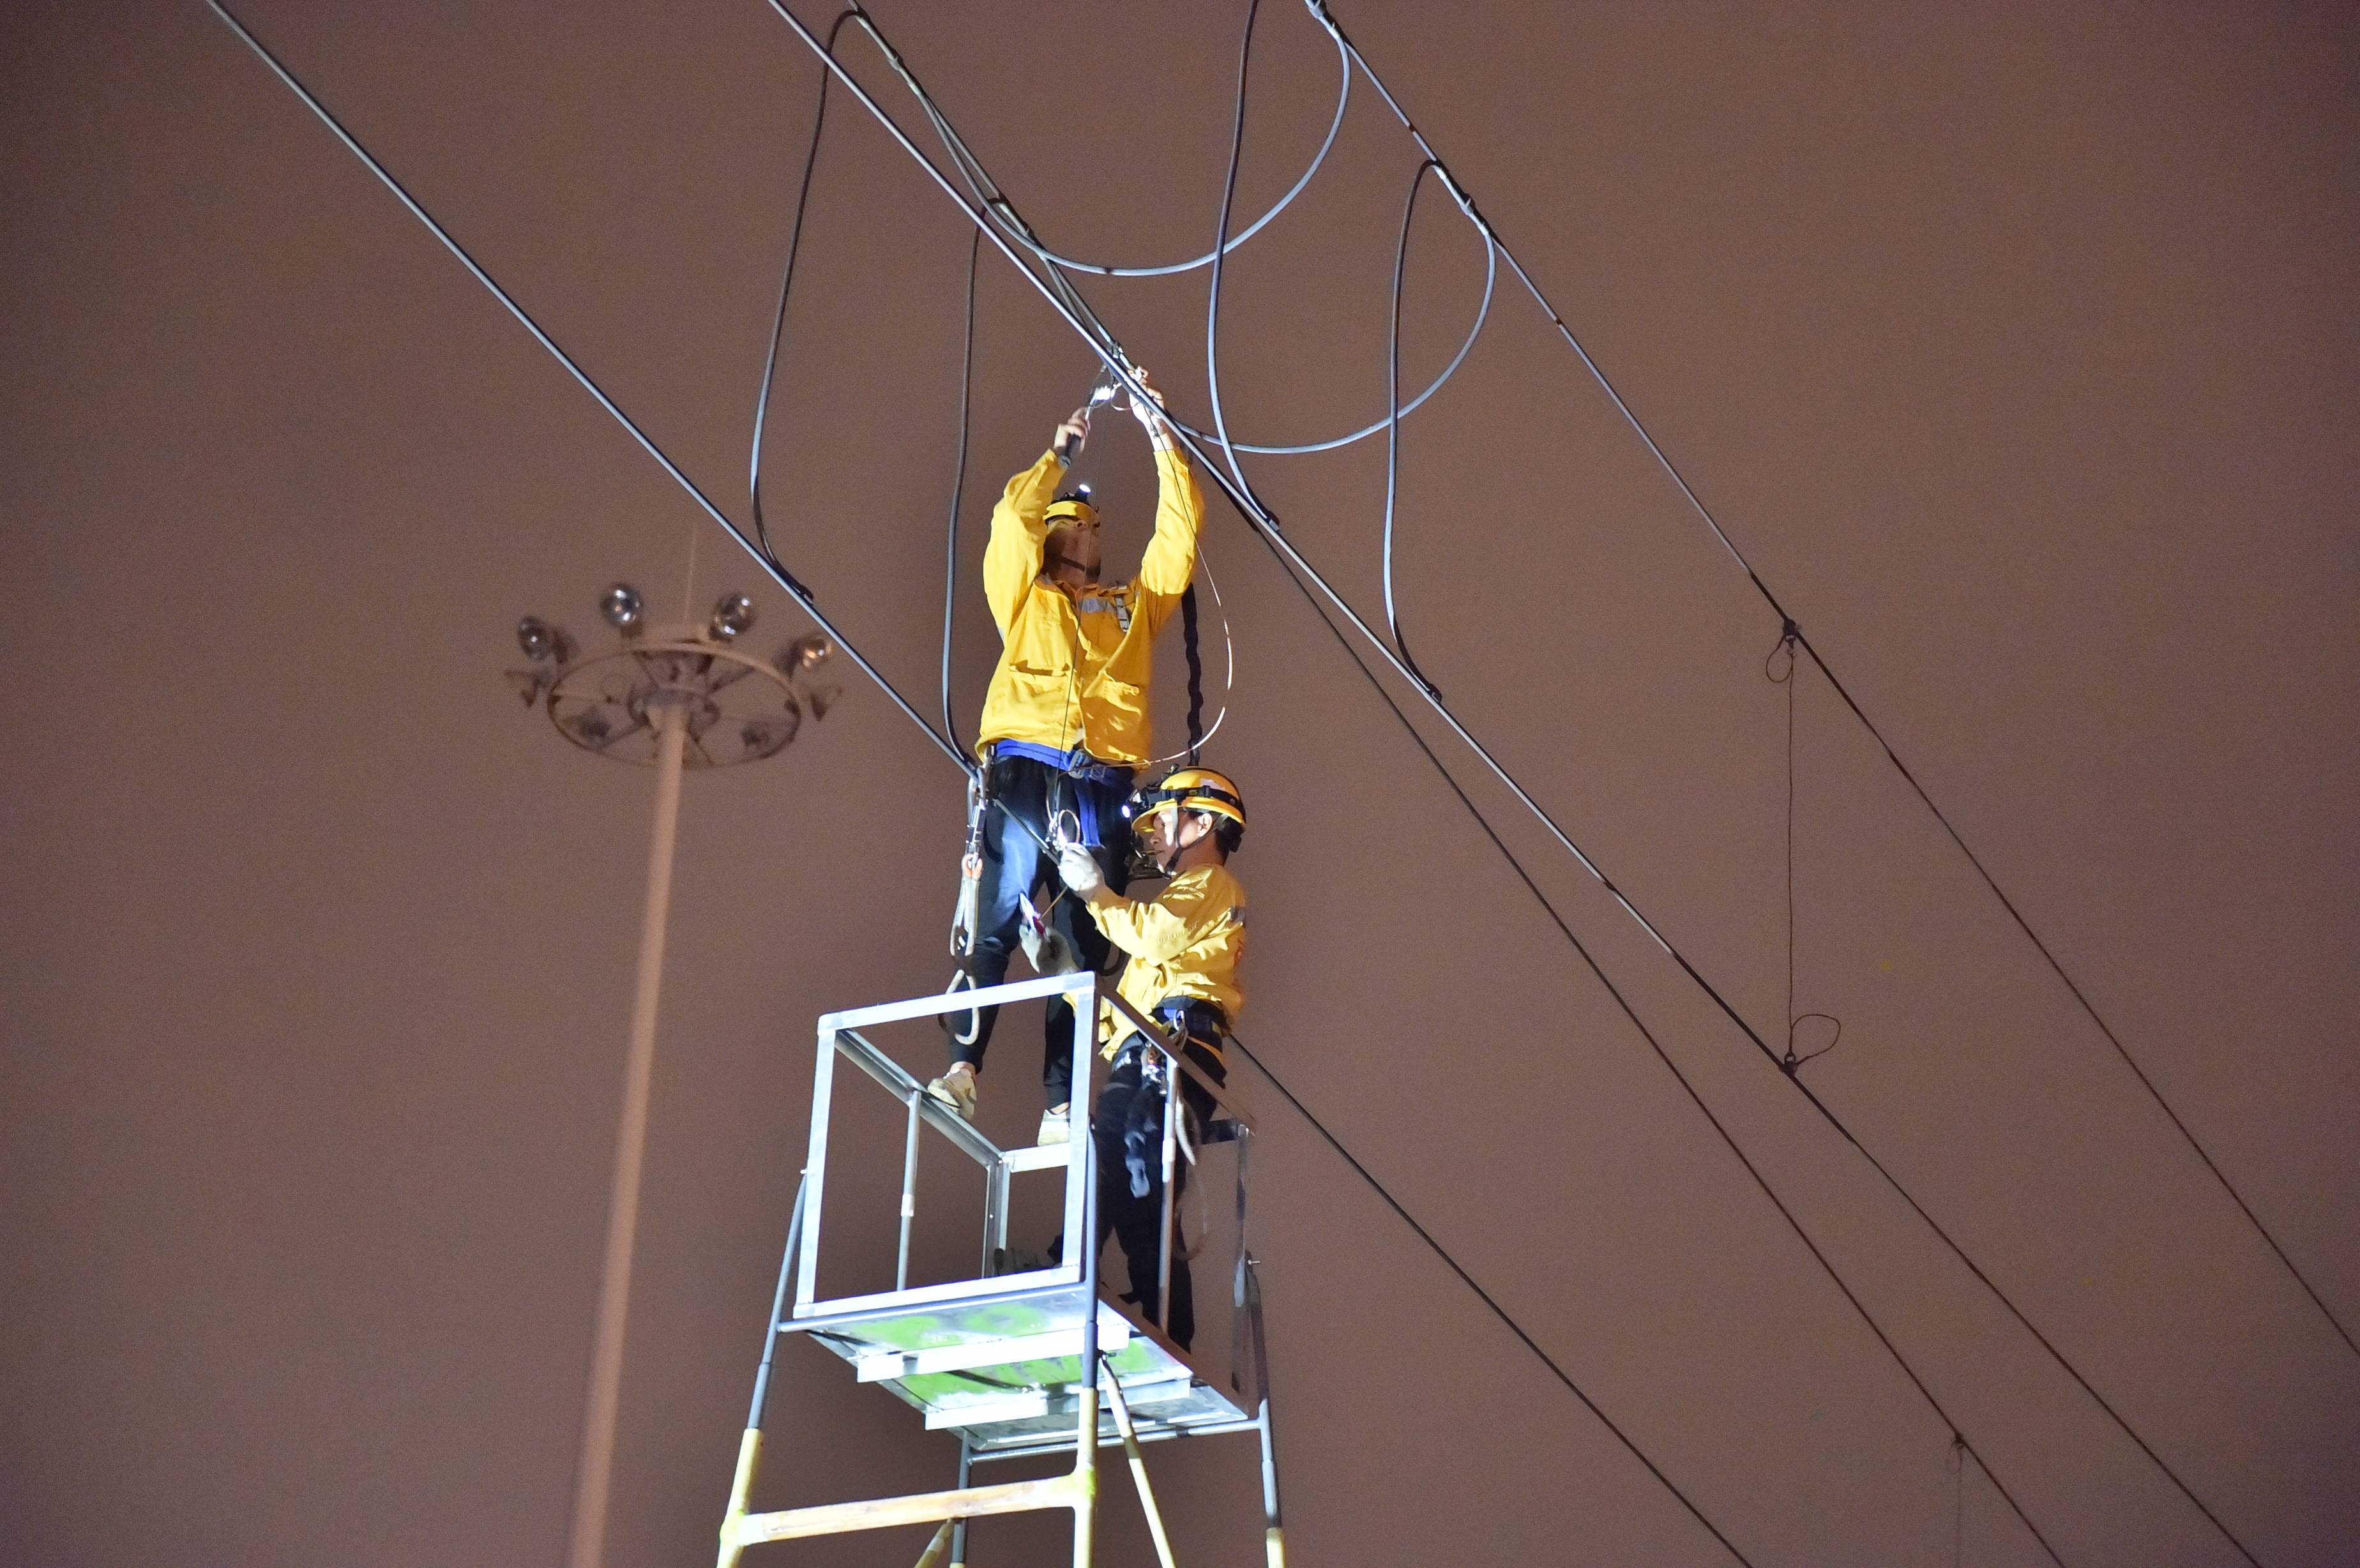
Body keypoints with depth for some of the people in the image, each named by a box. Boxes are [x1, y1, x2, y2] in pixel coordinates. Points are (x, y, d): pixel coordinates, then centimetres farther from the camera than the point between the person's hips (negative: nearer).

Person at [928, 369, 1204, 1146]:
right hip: (1025, 770, -2)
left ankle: (1060, 1104, -10)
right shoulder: (1025, 598, 22)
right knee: (997, 916, -18)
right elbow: (1012, 518, 9)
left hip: (1104, 785, 2)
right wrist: (1060, 454, 20)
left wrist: (1159, 432, 19)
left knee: (1083, 943, -4)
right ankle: (963, 1065, -25)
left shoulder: (1135, 604, 28)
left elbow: (1180, 527, 21)